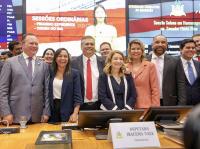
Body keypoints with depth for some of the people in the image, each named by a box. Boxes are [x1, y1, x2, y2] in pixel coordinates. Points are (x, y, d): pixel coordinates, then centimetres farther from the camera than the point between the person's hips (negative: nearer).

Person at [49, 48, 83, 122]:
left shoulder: (74, 73, -2)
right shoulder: (50, 73, 7)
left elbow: (77, 96, -7)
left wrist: (75, 114, -16)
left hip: (67, 113, -2)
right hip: (52, 110, 2)